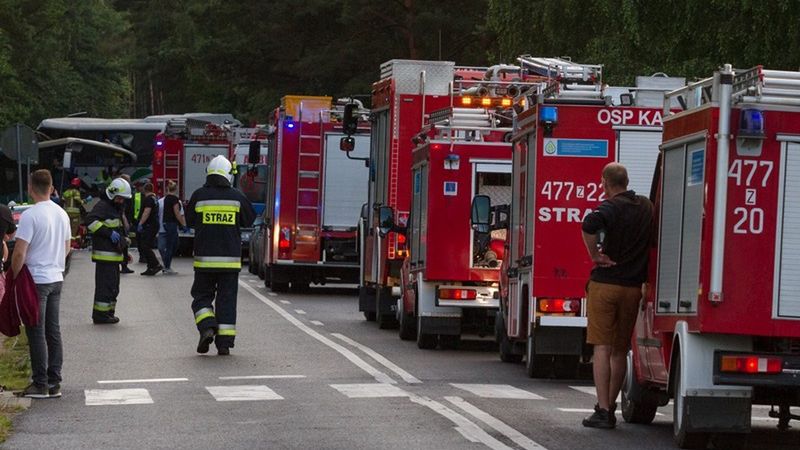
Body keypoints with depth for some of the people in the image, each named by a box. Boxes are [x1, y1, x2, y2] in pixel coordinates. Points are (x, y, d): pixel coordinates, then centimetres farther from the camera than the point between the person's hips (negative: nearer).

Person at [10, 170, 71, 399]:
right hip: (56, 279, 7)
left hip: (36, 280, -7)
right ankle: (54, 383, 14)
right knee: (53, 331, 11)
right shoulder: (62, 214, 7)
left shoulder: (30, 215, -17)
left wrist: (13, 277, -7)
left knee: (36, 333, -2)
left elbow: (20, 253, -19)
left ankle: (40, 384, 0)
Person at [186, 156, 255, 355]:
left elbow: (189, 220, 7)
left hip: (205, 258, 0)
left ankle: (207, 327, -13)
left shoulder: (199, 196, -4)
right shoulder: (237, 197, -3)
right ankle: (224, 342, 2)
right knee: (227, 298, 6)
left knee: (202, 296, 12)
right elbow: (249, 220, 10)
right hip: (231, 257, 1)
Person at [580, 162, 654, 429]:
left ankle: (603, 410, -9)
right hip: (633, 287, 5)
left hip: (605, 284, -5)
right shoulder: (646, 207, 9)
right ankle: (611, 407, 23)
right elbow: (650, 242, 20)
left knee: (602, 348, -3)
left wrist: (595, 255, -19)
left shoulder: (611, 207, -11)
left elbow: (590, 225, -31)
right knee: (620, 350, 15)